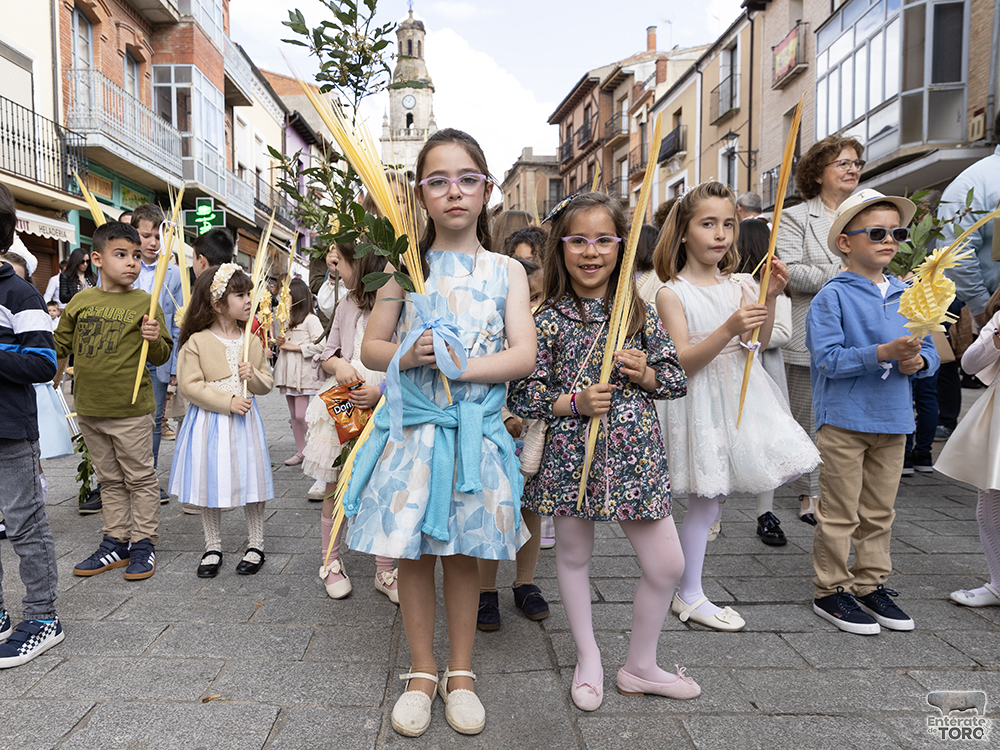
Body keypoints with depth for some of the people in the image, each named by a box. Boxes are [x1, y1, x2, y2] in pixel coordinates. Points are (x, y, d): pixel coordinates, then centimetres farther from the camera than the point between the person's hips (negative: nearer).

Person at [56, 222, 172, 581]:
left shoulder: (144, 304, -6)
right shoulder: (81, 301, 5)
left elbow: (161, 356, -4)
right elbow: (59, 342, 17)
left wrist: (154, 340, -23)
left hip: (131, 410, -5)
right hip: (89, 408, 5)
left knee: (140, 479, 6)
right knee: (109, 480, 16)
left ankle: (144, 544, 18)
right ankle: (116, 544, 28)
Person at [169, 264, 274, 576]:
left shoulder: (252, 341, 5)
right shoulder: (196, 342, -8)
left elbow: (267, 383, 11)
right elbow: (189, 385, -13)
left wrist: (254, 376, -12)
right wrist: (228, 401, -19)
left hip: (244, 421, 3)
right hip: (210, 422, -2)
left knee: (252, 482, 6)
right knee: (210, 484, 8)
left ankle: (256, 545, 22)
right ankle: (213, 548, 25)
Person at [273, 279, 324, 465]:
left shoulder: (310, 319, -10)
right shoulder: (289, 320, 17)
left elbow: (320, 345, -19)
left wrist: (296, 347, -15)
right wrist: (280, 343, 5)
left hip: (304, 374, -9)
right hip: (289, 373, 9)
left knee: (301, 415, -11)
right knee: (294, 415, 11)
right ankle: (300, 451, 18)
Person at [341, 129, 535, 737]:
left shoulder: (507, 272, 3)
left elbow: (524, 356, -6)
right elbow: (372, 347, 5)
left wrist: (457, 366, -18)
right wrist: (407, 356, -16)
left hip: (476, 432, 0)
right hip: (413, 429, 1)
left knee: (464, 553, 11)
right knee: (414, 554, 8)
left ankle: (460, 673, 30)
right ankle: (422, 672, 29)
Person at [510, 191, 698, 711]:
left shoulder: (640, 312, 4)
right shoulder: (548, 319, -4)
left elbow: (677, 378, 10)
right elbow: (522, 394, -5)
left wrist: (646, 374, -10)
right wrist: (574, 402, -19)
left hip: (635, 454, 2)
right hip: (571, 454, -2)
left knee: (667, 565, 6)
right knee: (574, 556, 13)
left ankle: (640, 666, 30)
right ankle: (588, 660, 37)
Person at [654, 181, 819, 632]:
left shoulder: (739, 285, 7)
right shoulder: (672, 293, -9)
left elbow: (759, 342, 2)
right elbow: (683, 362, -16)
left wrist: (770, 297, -12)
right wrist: (730, 329, -29)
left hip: (741, 392, 6)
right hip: (701, 399, -6)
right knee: (707, 502, 0)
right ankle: (689, 598, 14)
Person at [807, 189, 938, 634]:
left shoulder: (908, 294, 9)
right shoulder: (833, 296, -9)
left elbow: (929, 351, 12)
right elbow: (828, 358, -17)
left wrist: (918, 361, -10)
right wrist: (884, 353, -25)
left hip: (893, 420, 6)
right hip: (844, 419, -6)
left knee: (879, 510, 16)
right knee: (840, 512, 3)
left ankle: (872, 585, 30)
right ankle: (830, 590, 18)